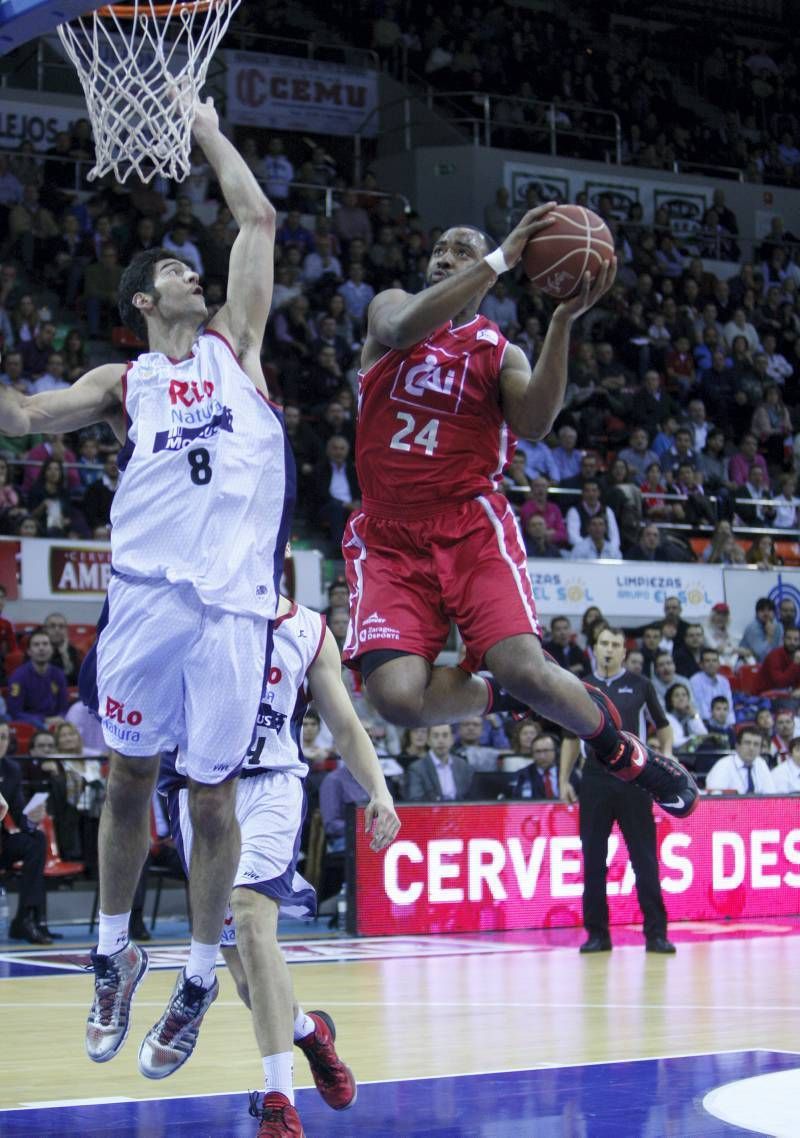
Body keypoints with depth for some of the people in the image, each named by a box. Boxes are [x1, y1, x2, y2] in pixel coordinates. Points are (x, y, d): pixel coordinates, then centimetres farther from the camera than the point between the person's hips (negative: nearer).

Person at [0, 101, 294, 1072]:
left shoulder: (234, 347, 15)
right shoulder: (122, 385, 12)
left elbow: (258, 221, 13)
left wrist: (207, 129, 18)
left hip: (231, 604, 0)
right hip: (147, 594, 0)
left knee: (212, 794, 3)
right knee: (128, 780, 6)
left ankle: (199, 975, 15)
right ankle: (113, 955, 22)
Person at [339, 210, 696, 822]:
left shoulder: (501, 352, 11)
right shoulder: (391, 308, 11)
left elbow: (535, 422, -10)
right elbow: (404, 327, -16)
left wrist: (564, 320, -19)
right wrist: (502, 258, -21)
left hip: (472, 525, 0)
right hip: (389, 539, 1)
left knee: (523, 668, -23)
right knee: (397, 696, -22)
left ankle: (624, 751, 7)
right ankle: (499, 695, 11)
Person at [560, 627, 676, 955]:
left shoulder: (640, 686, 5)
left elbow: (663, 727, 10)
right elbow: (571, 738, 16)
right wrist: (564, 780, 8)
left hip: (633, 780, -2)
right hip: (594, 782, 2)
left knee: (645, 859, -3)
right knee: (593, 860, 2)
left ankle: (656, 933, -1)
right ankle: (597, 933, 9)